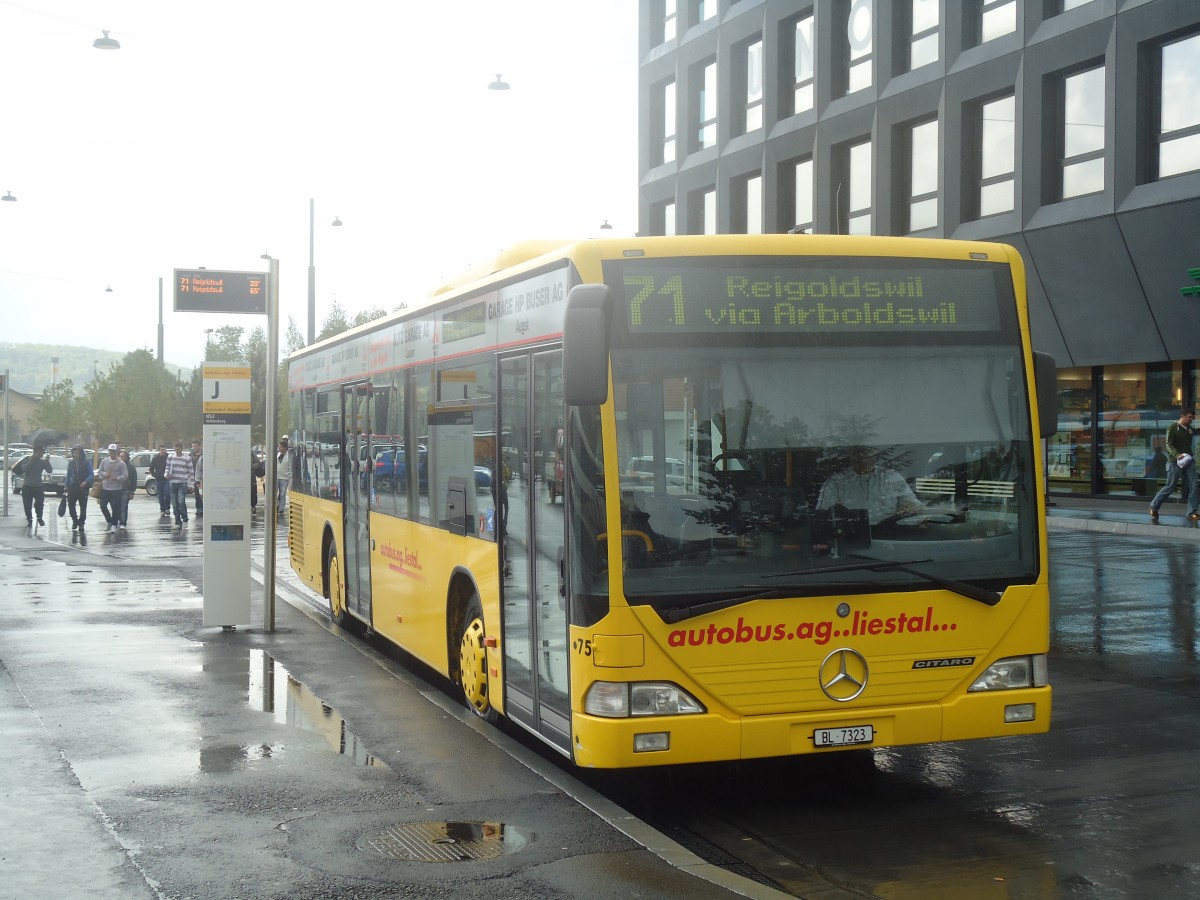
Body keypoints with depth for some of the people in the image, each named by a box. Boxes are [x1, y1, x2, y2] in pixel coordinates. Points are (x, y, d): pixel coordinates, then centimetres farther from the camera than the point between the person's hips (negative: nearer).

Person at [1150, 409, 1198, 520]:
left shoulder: (1189, 428, 16)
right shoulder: (1172, 427, -5)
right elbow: (1169, 445, -13)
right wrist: (1177, 455, -28)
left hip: (1188, 461, 6)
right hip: (1175, 462, -6)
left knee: (1192, 487, -3)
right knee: (1170, 487, -3)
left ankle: (1192, 513, 1)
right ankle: (1154, 506, 14)